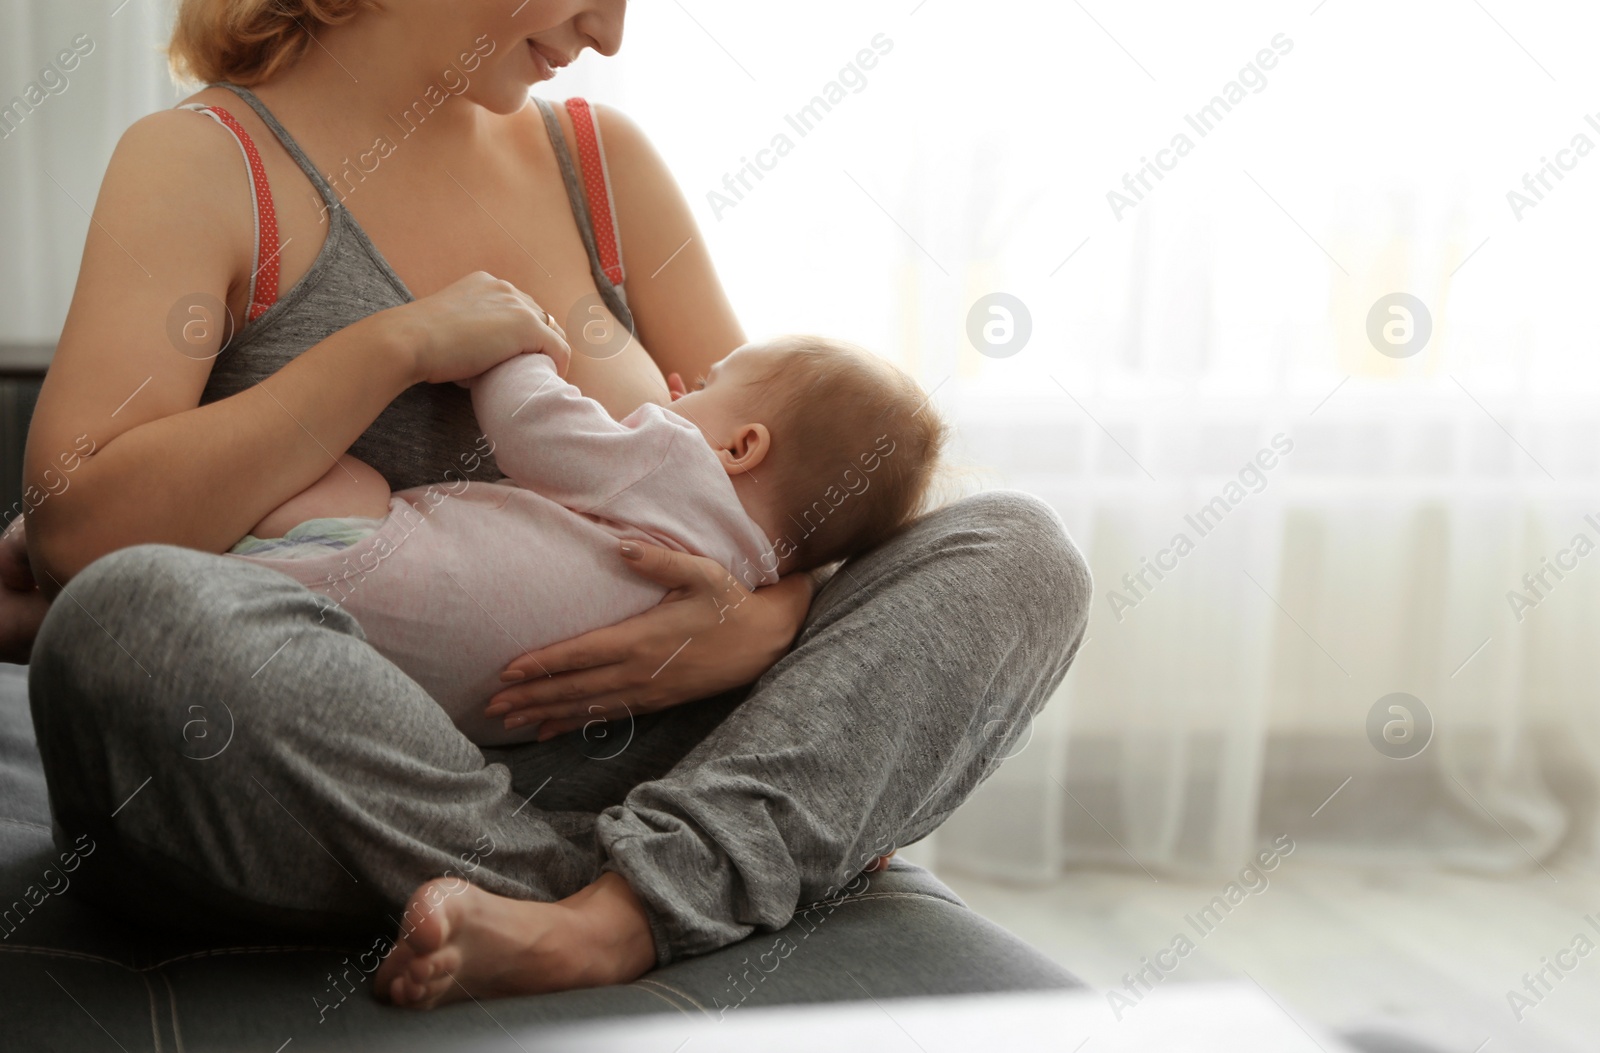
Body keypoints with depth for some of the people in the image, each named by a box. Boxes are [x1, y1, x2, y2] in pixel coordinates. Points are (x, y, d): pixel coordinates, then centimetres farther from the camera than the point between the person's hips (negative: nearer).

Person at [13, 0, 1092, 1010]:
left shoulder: (600, 158, 14)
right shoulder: (205, 161, 0)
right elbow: (73, 531, -14)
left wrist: (769, 622, -12)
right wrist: (393, 347, -14)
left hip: (599, 755, 5)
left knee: (1020, 549, -9)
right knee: (126, 618, -36)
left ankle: (610, 913, -32)